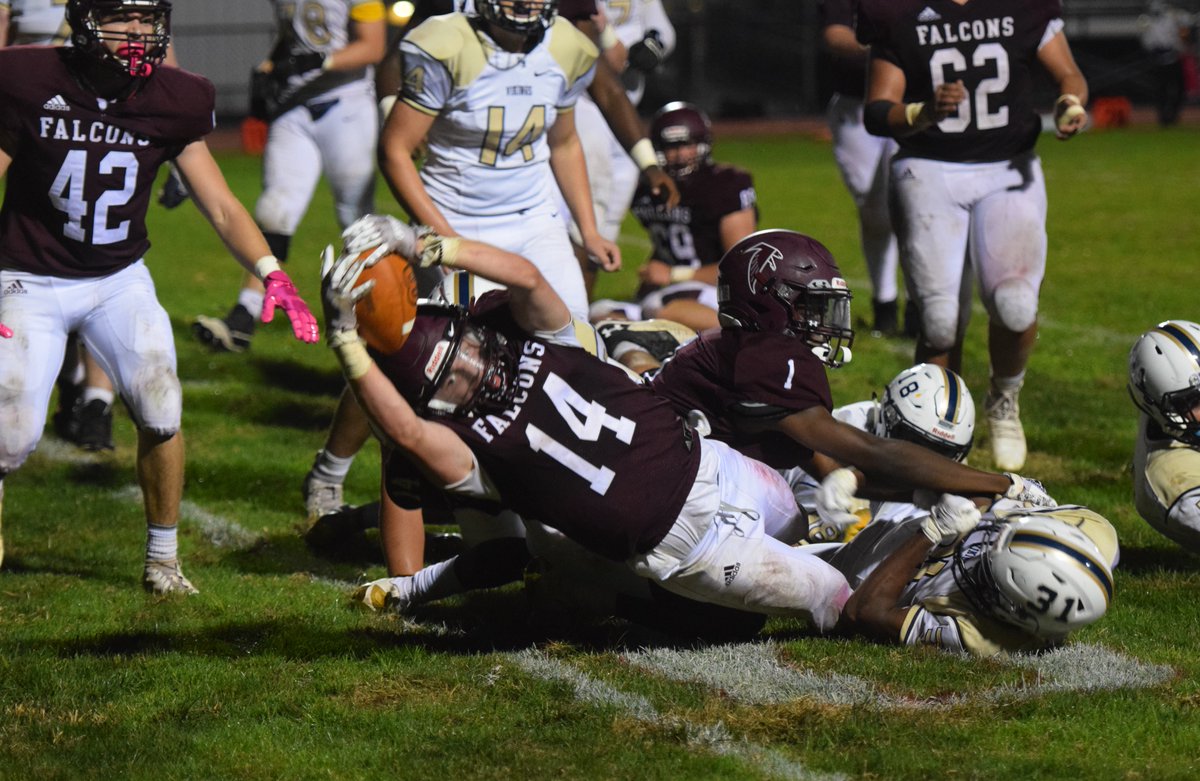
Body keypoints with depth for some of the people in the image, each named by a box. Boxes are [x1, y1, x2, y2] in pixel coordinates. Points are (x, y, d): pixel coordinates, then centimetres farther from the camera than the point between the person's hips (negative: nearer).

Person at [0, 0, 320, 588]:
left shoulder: (173, 104, -5)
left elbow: (221, 206, -2)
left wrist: (271, 274, -16)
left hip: (119, 280, 3)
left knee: (159, 408, -15)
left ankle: (162, 560, 5)